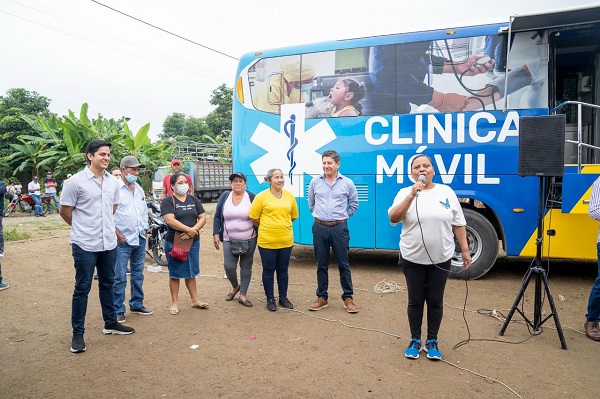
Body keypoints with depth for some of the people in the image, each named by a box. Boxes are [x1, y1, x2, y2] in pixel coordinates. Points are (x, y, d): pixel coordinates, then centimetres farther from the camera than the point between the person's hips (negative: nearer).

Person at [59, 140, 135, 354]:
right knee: (82, 288, 3)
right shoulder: (76, 181, -10)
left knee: (108, 284, 17)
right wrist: (84, 228, 6)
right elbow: (65, 212, -4)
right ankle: (77, 333, 14)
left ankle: (110, 323, 31)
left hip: (109, 243, 6)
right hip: (85, 245, -5)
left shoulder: (113, 182, 6)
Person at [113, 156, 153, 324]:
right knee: (120, 278, -1)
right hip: (122, 240, -7)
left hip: (140, 239, 7)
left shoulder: (139, 189, 13)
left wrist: (145, 228, 13)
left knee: (138, 274, 15)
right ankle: (118, 310, 9)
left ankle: (137, 304, 27)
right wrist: (116, 233, -14)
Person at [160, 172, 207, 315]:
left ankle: (195, 300, 23)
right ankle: (175, 303, 17)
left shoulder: (194, 200, 9)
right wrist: (189, 229, -21)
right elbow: (170, 220, -19)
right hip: (174, 243, -4)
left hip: (193, 241, 4)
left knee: (191, 272, 14)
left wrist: (194, 230, -14)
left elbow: (203, 218, 3)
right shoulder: (168, 201, -6)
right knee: (175, 273, 6)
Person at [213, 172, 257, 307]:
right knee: (229, 266, -4)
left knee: (246, 266, 5)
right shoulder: (225, 196, 3)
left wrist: (259, 236, 1)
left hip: (249, 240, -1)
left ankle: (243, 295, 17)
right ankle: (235, 287, 26)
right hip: (229, 240, 1)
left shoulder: (251, 197, -2)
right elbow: (217, 217, 6)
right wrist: (216, 234, -1)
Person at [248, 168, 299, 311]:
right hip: (267, 241, -3)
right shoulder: (261, 196, -7)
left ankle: (283, 297, 28)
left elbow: (293, 216, 16)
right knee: (268, 270, 8)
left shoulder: (289, 195, 4)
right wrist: (266, 229, 7)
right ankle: (270, 299, 22)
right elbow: (254, 217, -2)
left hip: (286, 240, 3)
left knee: (283, 270, 14)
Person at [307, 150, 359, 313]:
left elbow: (354, 204, 13)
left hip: (339, 228, -1)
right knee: (321, 265, 9)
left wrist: (343, 216, 9)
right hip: (319, 227, 2)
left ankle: (348, 298, 16)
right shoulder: (315, 182, 3)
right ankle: (322, 297, 20)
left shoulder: (347, 183, 0)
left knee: (343, 264, 4)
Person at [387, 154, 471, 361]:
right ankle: (415, 340, 27)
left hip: (440, 259, 1)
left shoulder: (446, 192, 2)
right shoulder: (405, 193, -3)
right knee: (415, 301, 10)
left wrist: (465, 250, 2)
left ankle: (432, 341, 27)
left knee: (435, 302, 11)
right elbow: (393, 218, -18)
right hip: (413, 259, -1)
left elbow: (458, 224, 5)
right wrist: (412, 195, -24)